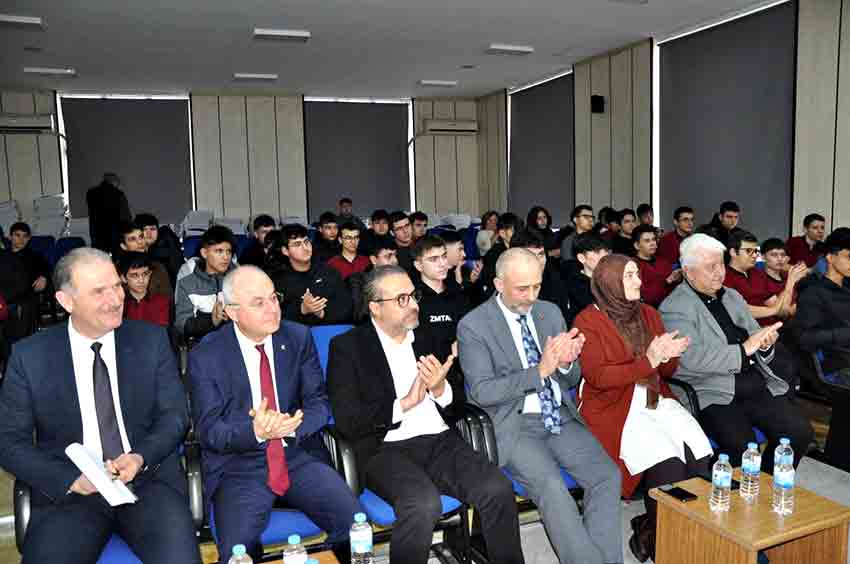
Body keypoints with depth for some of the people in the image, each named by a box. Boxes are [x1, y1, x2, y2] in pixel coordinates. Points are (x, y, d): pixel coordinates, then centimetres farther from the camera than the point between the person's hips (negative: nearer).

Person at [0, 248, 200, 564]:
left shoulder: (152, 341, 2)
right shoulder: (29, 356, 1)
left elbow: (174, 416, 4)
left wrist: (140, 458, -15)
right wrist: (71, 479, -13)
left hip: (149, 480, -1)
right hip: (69, 490, 1)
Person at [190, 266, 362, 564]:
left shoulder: (299, 338, 2)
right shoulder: (205, 357, -4)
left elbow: (319, 404, 2)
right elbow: (208, 430, -6)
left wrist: (290, 426, -20)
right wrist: (255, 431, -26)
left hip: (299, 458, 2)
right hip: (239, 468, -1)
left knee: (356, 525, -18)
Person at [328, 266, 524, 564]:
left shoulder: (427, 337, 16)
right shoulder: (347, 346, 2)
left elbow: (458, 401, 17)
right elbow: (346, 421, -8)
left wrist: (441, 390, -6)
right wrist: (405, 403, -11)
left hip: (439, 441, 4)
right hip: (385, 449, -4)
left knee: (498, 489, -20)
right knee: (423, 503, -33)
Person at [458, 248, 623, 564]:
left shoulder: (550, 312, 10)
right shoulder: (473, 326, -7)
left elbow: (572, 379, 13)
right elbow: (482, 392, -14)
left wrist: (566, 362, -13)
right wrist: (539, 370, -22)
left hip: (560, 418, 5)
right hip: (513, 425, -5)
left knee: (608, 475, -16)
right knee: (551, 488, -27)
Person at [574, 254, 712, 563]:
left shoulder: (649, 313, 12)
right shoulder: (589, 321, -6)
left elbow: (667, 371, 14)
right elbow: (598, 377, -15)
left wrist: (668, 356, -11)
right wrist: (647, 361, -23)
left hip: (655, 400, 6)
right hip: (612, 408, -6)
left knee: (699, 455, -19)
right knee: (667, 464, -26)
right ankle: (653, 537, -2)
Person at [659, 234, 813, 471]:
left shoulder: (733, 296, 18)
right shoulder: (674, 307, -6)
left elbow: (757, 345, 20)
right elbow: (693, 358, -19)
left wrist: (765, 343, -4)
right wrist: (744, 349, -17)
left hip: (759, 387, 7)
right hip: (715, 397, -6)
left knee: (800, 431, -12)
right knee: (742, 447, -28)